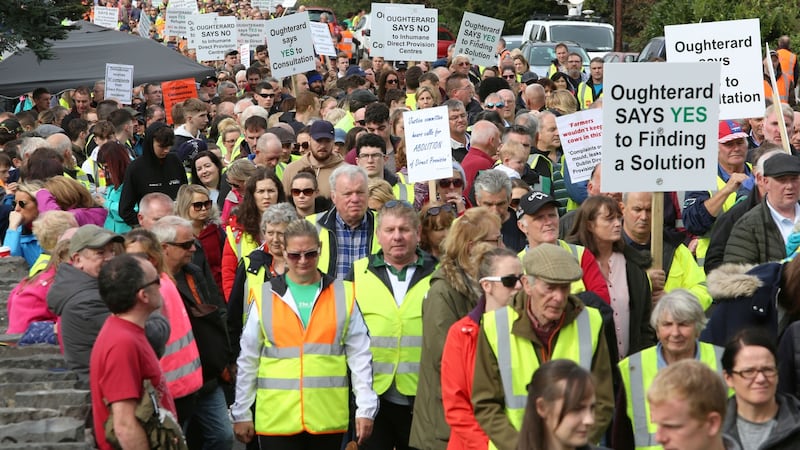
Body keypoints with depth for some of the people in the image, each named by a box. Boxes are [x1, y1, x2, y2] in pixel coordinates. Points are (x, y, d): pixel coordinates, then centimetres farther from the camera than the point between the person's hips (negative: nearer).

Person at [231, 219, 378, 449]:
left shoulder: (342, 295, 6)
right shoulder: (265, 297, 4)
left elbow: (359, 356, 6)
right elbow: (248, 360, 9)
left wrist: (366, 408, 1)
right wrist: (241, 413, 8)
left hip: (328, 419, 1)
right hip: (277, 420, -1)